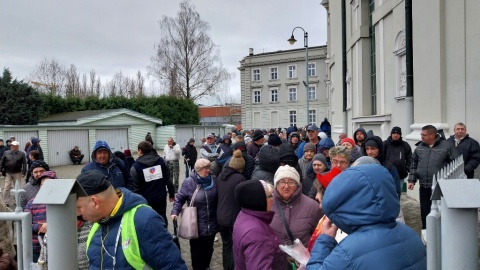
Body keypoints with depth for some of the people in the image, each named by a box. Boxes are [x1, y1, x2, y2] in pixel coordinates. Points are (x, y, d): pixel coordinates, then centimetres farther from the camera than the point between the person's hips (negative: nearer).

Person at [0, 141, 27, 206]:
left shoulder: (21, 154, 0)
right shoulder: (6, 153, 5)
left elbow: (24, 164, -3)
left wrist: (24, 172, -9)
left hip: (17, 174, -1)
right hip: (8, 173, 1)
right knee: (6, 188, -1)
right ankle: (6, 202, 7)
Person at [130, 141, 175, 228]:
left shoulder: (136, 166, -11)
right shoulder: (160, 161, 0)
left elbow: (135, 187, -12)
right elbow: (168, 179, 2)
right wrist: (172, 193, 10)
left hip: (145, 200, -3)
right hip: (161, 198, 3)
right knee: (162, 219, 17)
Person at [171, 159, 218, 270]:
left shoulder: (213, 180, -2)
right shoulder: (189, 182, -13)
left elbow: (219, 198, 8)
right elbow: (180, 198, -4)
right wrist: (175, 212, -17)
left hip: (212, 224, 4)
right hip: (196, 225, -4)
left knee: (209, 248, 20)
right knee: (197, 250, 11)